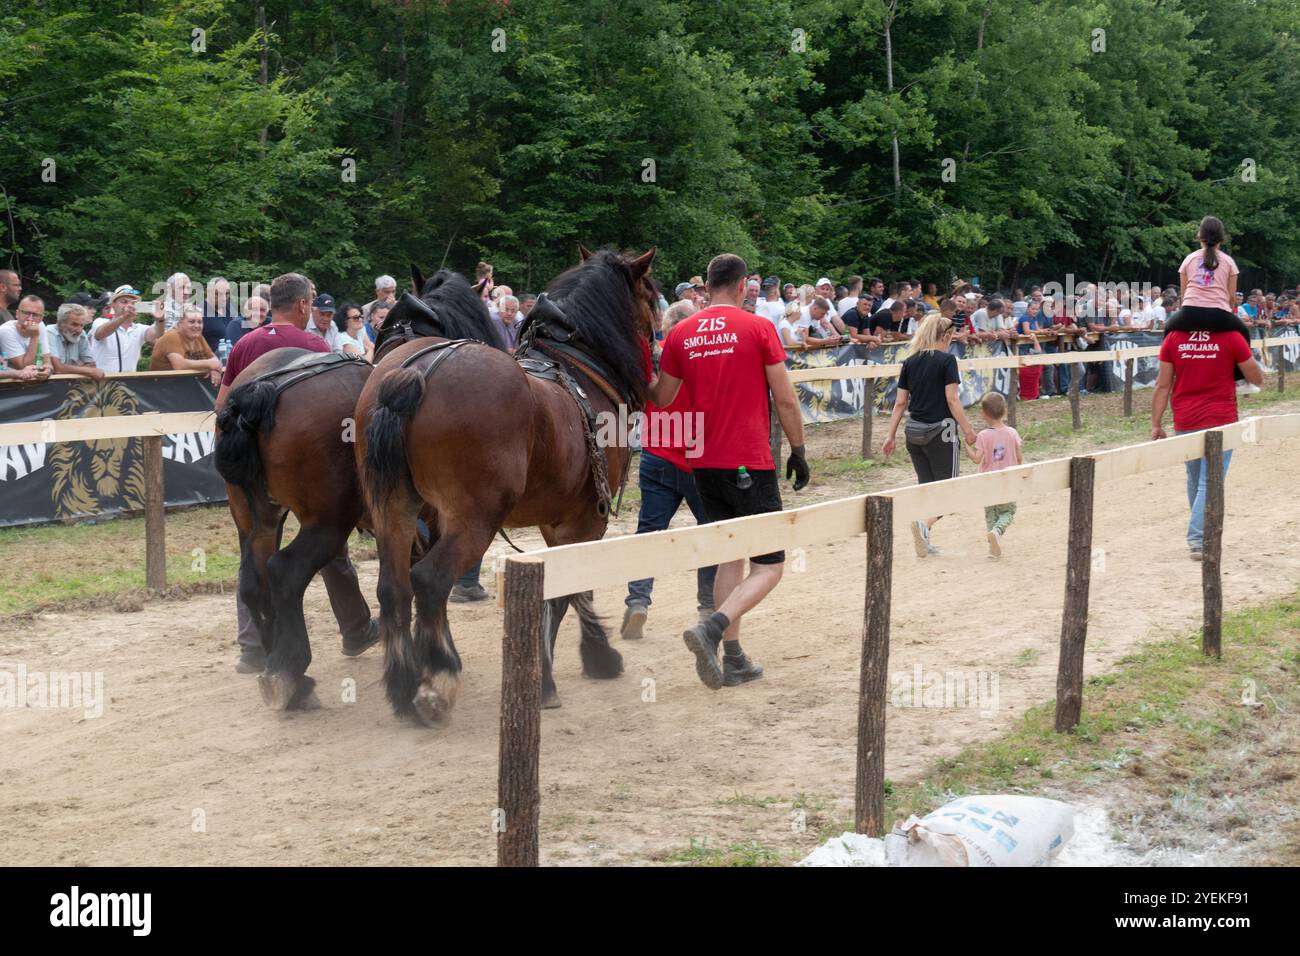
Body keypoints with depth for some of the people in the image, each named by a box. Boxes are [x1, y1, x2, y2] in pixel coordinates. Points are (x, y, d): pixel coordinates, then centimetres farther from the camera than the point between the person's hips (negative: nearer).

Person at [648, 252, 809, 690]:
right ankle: (712, 628, -22)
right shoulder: (758, 328, -7)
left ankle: (733, 660, 13)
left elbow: (662, 398, 15)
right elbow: (785, 399, -6)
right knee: (769, 565, 1)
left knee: (730, 558, 16)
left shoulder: (680, 334, 5)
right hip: (750, 464, -5)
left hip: (704, 464, 5)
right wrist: (798, 450, 6)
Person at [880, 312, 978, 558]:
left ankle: (924, 543, 15)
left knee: (926, 486, 16)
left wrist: (891, 435, 10)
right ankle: (924, 523, -24)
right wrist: (968, 430, -7)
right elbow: (952, 400, -13)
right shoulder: (946, 360, -9)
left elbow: (900, 402, 7)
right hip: (941, 432, -6)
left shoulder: (910, 362, 7)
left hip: (914, 433, 6)